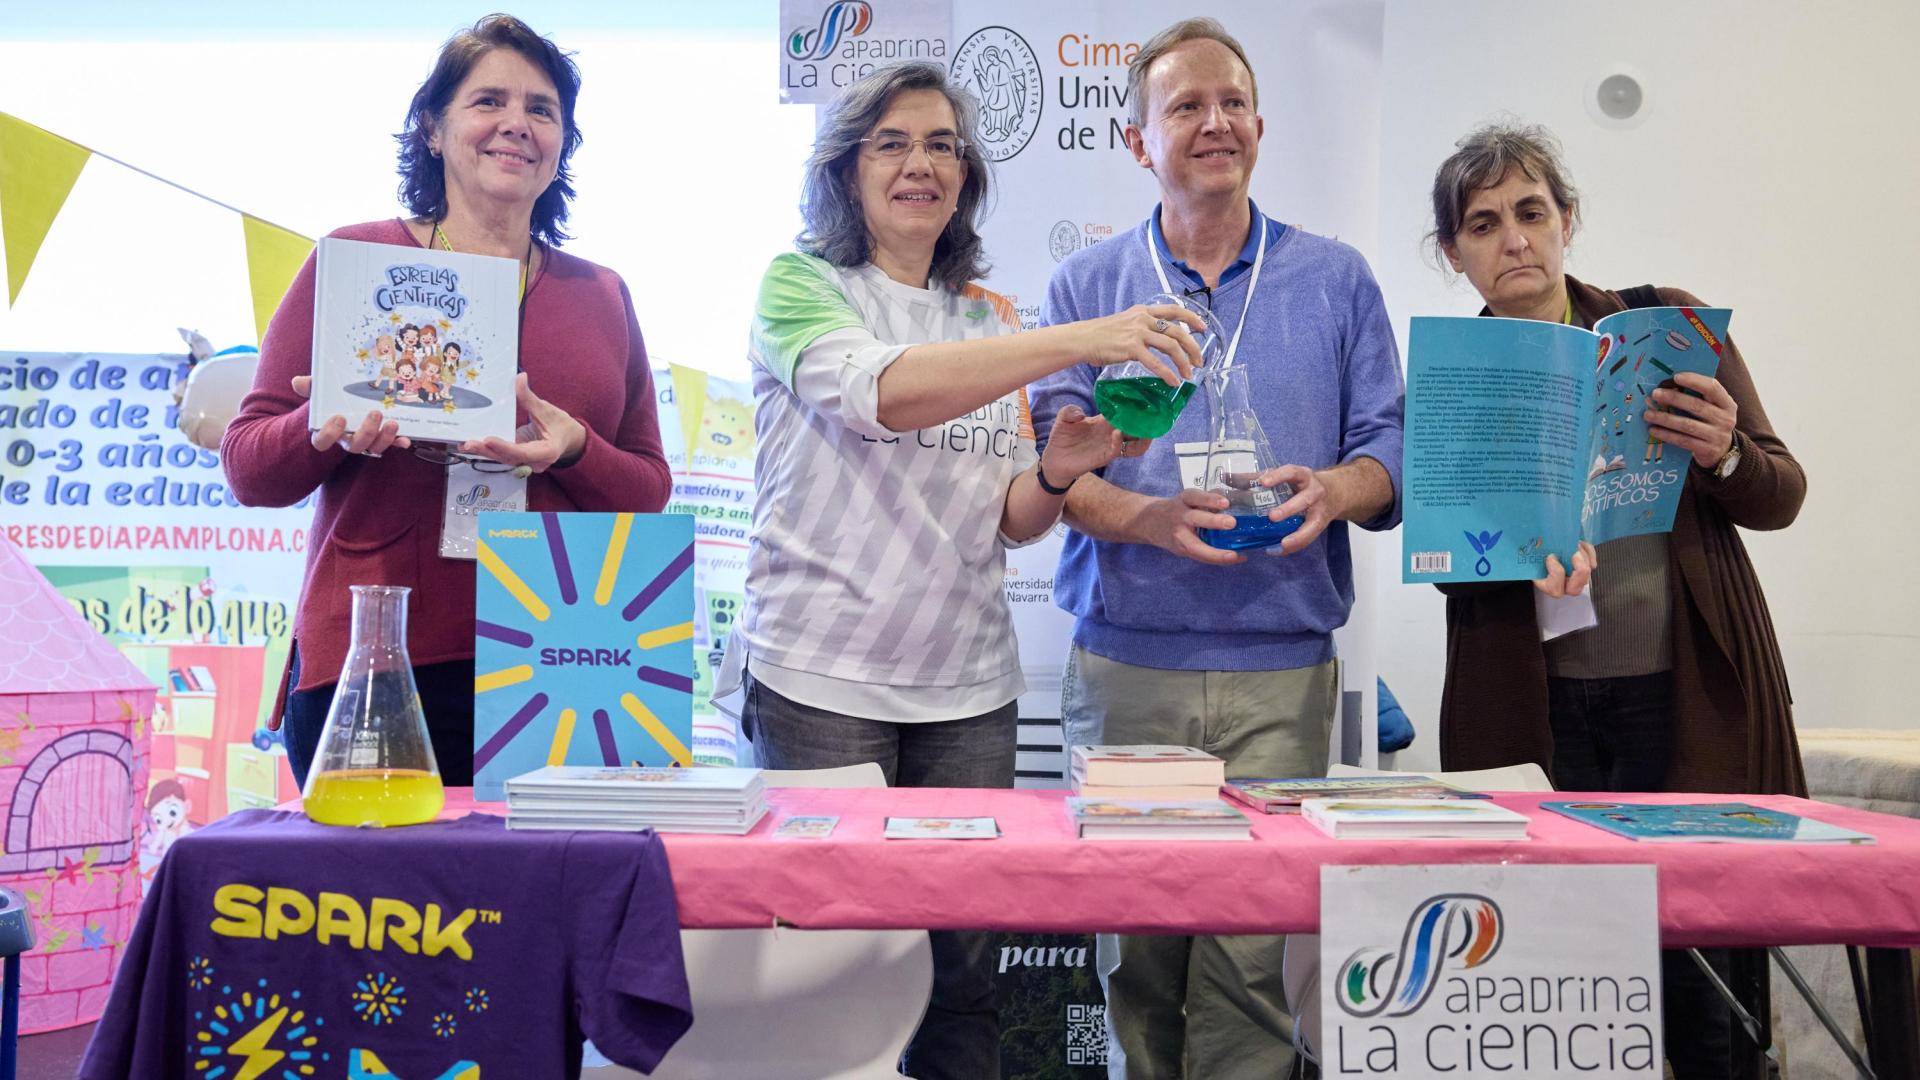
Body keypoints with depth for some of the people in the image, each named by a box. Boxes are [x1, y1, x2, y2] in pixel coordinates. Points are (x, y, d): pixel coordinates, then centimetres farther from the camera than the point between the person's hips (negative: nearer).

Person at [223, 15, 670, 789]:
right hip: (371, 668, -2)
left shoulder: (602, 295, 12)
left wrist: (574, 452, -9)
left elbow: (651, 494, 11)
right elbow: (248, 469, 6)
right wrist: (327, 430, -15)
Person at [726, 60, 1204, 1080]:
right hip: (822, 676, -4)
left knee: (965, 959, 5)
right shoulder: (800, 285, 0)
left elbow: (1012, 521, 12)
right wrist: (1082, 338, -29)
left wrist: (1056, 472, -11)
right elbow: (881, 391, -22)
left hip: (969, 686, 4)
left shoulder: (996, 319, 14)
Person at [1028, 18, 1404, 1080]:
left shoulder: (1334, 279, 11)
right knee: (1132, 942, 5)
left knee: (1255, 945, -3)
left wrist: (1335, 489, -14)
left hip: (1280, 671, 0)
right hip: (1123, 665, 0)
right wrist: (1149, 517, -18)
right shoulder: (1086, 285, 9)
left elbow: (1387, 448, 9)